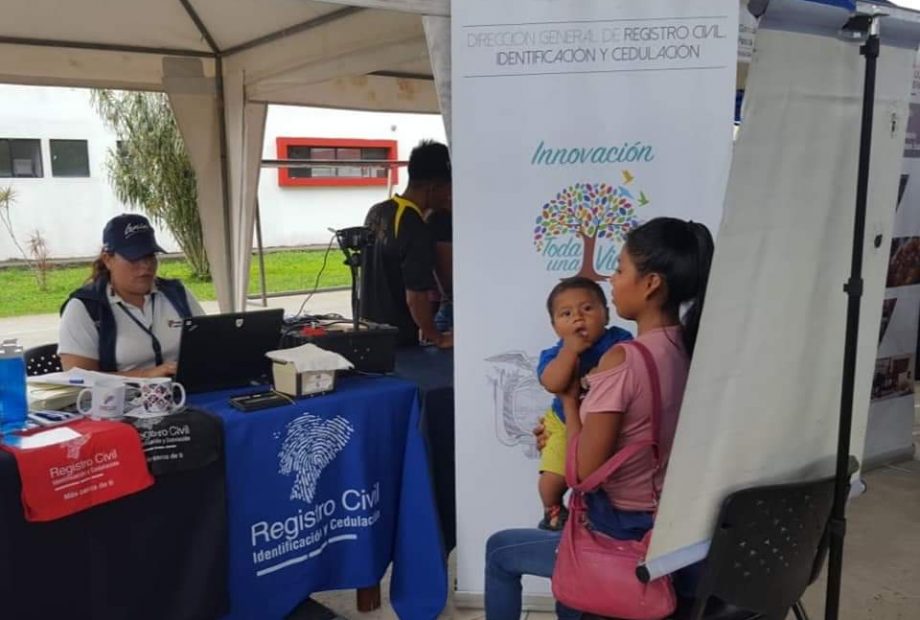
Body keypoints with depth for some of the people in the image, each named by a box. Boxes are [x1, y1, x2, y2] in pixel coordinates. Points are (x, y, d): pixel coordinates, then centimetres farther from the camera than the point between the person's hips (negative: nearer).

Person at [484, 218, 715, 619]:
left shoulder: (622, 360, -26)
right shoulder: (690, 350, -3)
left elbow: (584, 472, -20)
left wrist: (569, 401, -8)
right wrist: (569, 433, 11)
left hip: (623, 539, -7)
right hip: (672, 529, 7)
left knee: (499, 549, 18)